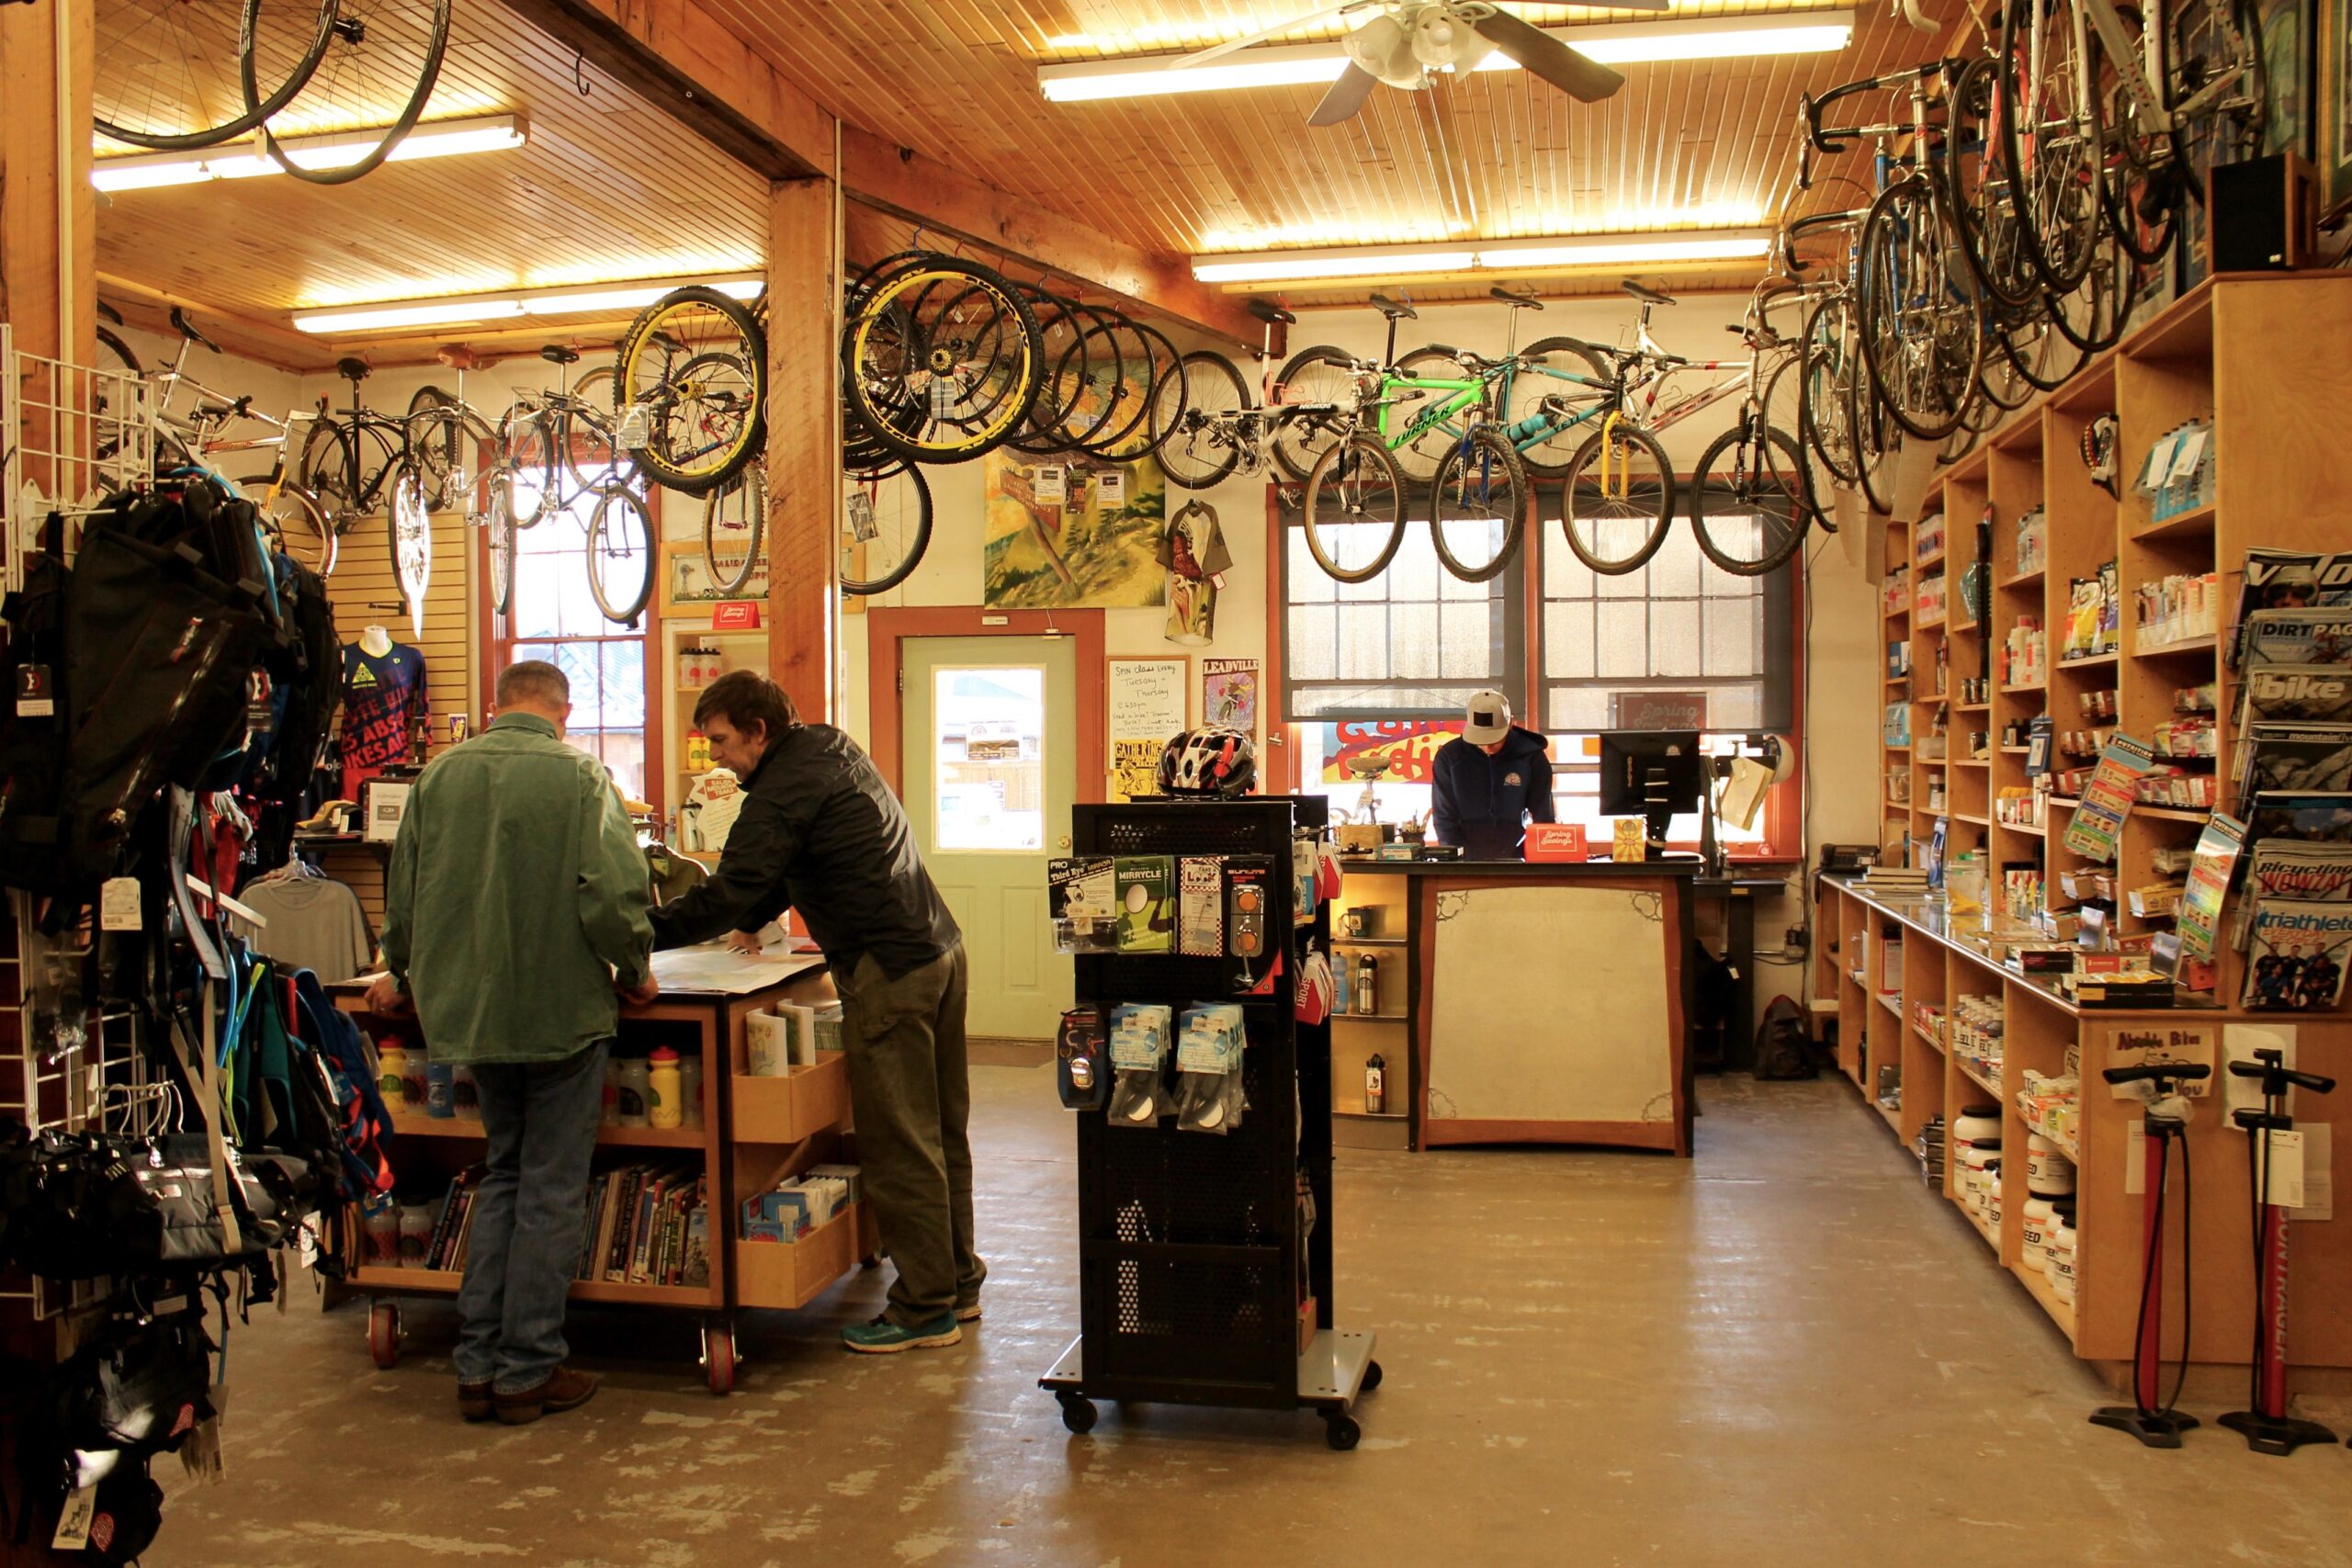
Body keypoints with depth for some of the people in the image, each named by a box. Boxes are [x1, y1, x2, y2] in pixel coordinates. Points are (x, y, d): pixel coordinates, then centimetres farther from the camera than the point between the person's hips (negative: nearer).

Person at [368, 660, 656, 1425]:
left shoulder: (439, 774, 3)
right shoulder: (578, 775, -12)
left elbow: (403, 891, 11)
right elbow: (612, 893, -19)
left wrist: (400, 974, 27)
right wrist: (635, 970, -1)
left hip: (467, 1008, 5)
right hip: (559, 1008, -5)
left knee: (502, 1174, 19)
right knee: (551, 1189, 6)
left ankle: (479, 1367, 20)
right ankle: (528, 1372, 13)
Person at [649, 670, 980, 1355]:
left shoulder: (781, 792, -14)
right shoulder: (832, 748, 15)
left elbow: (725, 894, -19)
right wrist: (755, 919, 23)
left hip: (890, 975, -10)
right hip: (940, 950, 10)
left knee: (898, 1149, -1)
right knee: (942, 1132, 16)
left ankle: (923, 1310, 8)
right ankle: (958, 1284, 26)